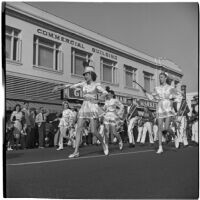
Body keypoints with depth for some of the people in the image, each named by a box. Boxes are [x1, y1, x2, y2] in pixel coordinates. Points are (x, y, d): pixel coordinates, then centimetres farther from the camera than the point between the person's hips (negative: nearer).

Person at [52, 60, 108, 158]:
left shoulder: (96, 85, 0)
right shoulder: (83, 84, 12)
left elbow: (105, 93, -15)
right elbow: (70, 86, 7)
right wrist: (59, 87, -2)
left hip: (93, 108, -5)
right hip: (83, 108, 5)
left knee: (93, 131, -10)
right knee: (78, 129, -5)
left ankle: (103, 144, 16)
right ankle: (76, 151, -3)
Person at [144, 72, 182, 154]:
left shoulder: (170, 88, 2)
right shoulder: (157, 88, 10)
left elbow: (179, 95, 7)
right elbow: (151, 97, 16)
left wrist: (171, 97, -7)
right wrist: (145, 92, 3)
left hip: (168, 109, -3)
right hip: (160, 109, 3)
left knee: (166, 128, -13)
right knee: (160, 128, -2)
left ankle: (172, 133, 24)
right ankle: (160, 148, 2)